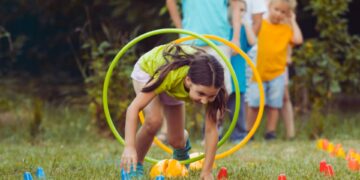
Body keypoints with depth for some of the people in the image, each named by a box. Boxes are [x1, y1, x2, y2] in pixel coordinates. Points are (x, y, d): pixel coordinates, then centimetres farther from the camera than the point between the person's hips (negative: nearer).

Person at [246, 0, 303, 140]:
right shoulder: (259, 24, 2)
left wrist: (292, 21, 1)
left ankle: (271, 132, 14)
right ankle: (249, 132, 9)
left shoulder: (286, 29, 8)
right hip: (258, 73, -2)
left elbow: (298, 39, -6)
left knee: (274, 105, 5)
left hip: (277, 72, 2)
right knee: (254, 104, -1)